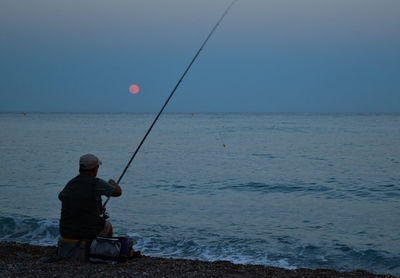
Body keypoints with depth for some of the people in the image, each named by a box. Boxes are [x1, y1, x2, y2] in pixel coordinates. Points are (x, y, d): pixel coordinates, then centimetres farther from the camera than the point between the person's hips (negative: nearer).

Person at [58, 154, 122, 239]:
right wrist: (112, 183, 28)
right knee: (108, 226, 28)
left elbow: (61, 197, 25)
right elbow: (118, 192, 2)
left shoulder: (70, 184, 3)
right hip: (89, 233, -4)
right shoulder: (97, 183, -12)